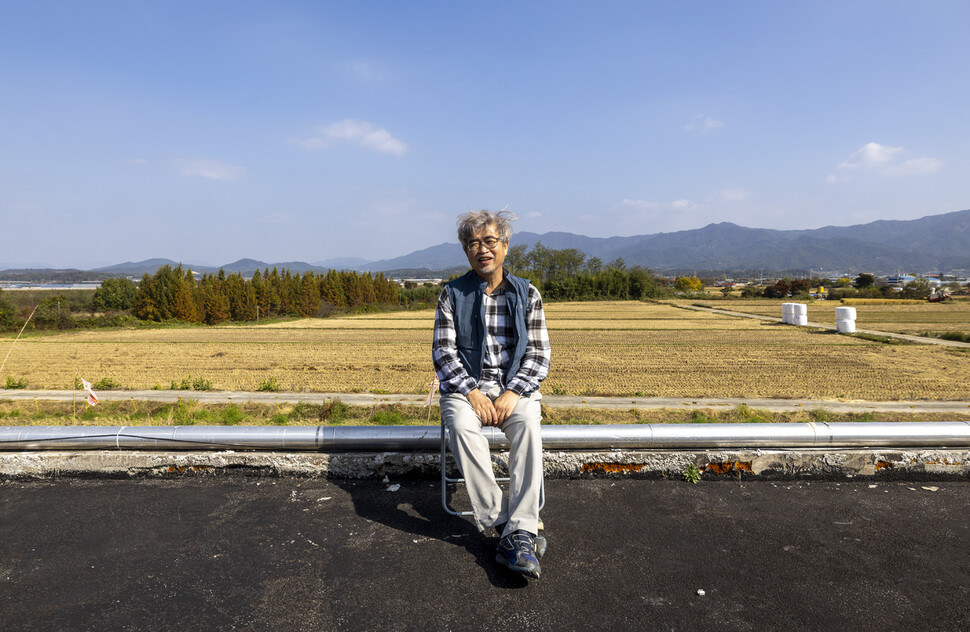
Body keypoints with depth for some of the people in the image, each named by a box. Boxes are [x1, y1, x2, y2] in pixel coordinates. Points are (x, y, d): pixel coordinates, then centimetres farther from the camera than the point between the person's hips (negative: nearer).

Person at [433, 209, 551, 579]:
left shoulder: (528, 294, 5)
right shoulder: (452, 294, 4)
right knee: (461, 425, -33)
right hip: (465, 386, 0)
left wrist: (513, 393, -16)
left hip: (515, 386, 0)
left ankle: (520, 533, -31)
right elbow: (443, 352, -2)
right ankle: (500, 523, -25)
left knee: (528, 424, -33)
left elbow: (539, 354, 1)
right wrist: (472, 392, -17)